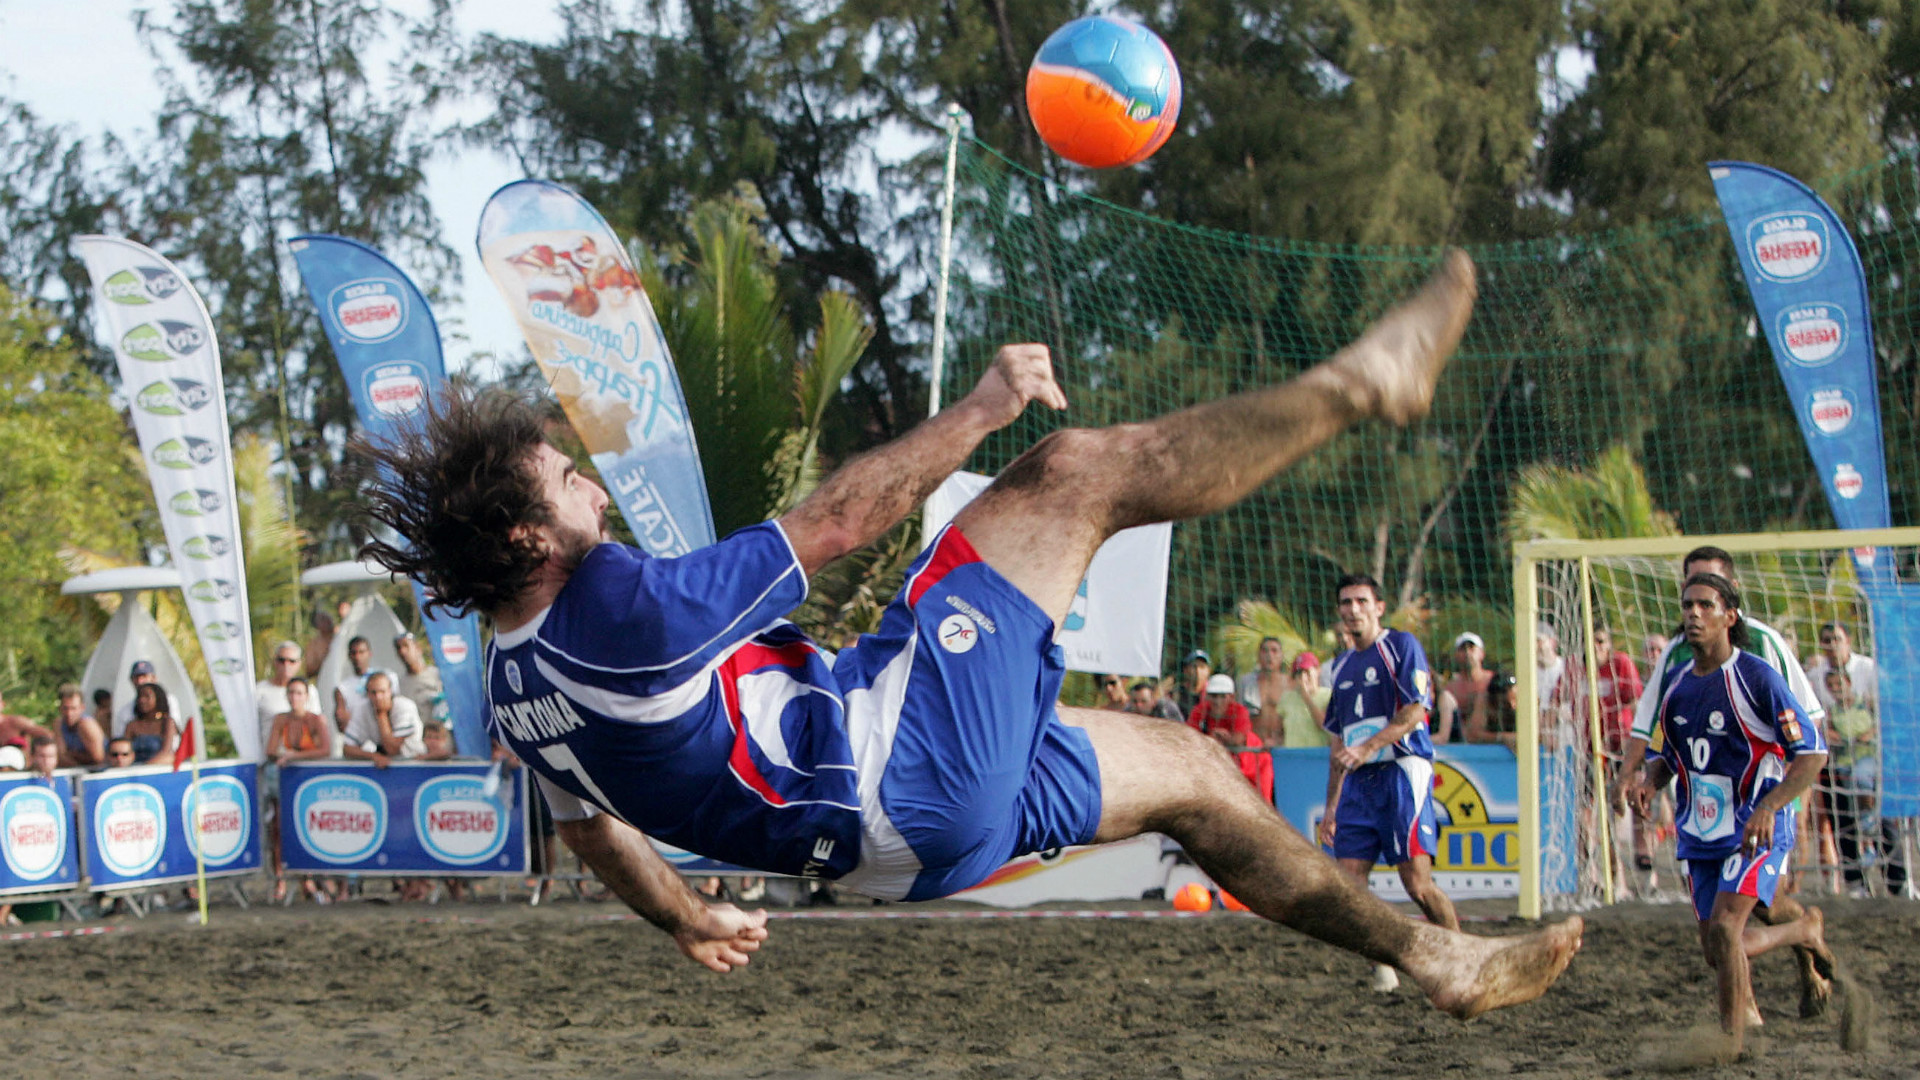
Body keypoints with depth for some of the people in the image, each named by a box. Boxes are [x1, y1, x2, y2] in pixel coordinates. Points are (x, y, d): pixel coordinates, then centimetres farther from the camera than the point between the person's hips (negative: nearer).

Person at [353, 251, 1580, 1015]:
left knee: (1189, 768, 20)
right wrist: (980, 412, -6)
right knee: (1075, 471, -5)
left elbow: (594, 826, 20)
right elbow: (838, 519, -17)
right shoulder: (620, 604, -23)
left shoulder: (514, 688, 5)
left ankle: (1430, 954, 27)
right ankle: (1358, 383, 10)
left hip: (901, 834, 10)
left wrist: (685, 916, 39)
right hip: (914, 752, -10)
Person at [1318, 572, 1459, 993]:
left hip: (1402, 771, -7)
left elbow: (1414, 713, -11)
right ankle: (1382, 969, 8)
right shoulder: (1342, 667, 20)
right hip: (1358, 782, 7)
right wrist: (1331, 806, 21)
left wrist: (1368, 748, -23)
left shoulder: (1402, 646, -1)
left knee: (1417, 882, -12)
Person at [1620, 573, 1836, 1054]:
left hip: (1757, 831, -7)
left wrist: (1768, 808, -27)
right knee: (1717, 950, 9)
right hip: (1700, 833, 7)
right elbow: (1669, 756, 20)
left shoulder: (1757, 678, -12)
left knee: (1723, 928, -22)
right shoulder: (1676, 685, 7)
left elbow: (1812, 753, -14)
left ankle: (1733, 1035, -5)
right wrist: (1649, 780, -4)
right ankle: (1805, 932, 38)